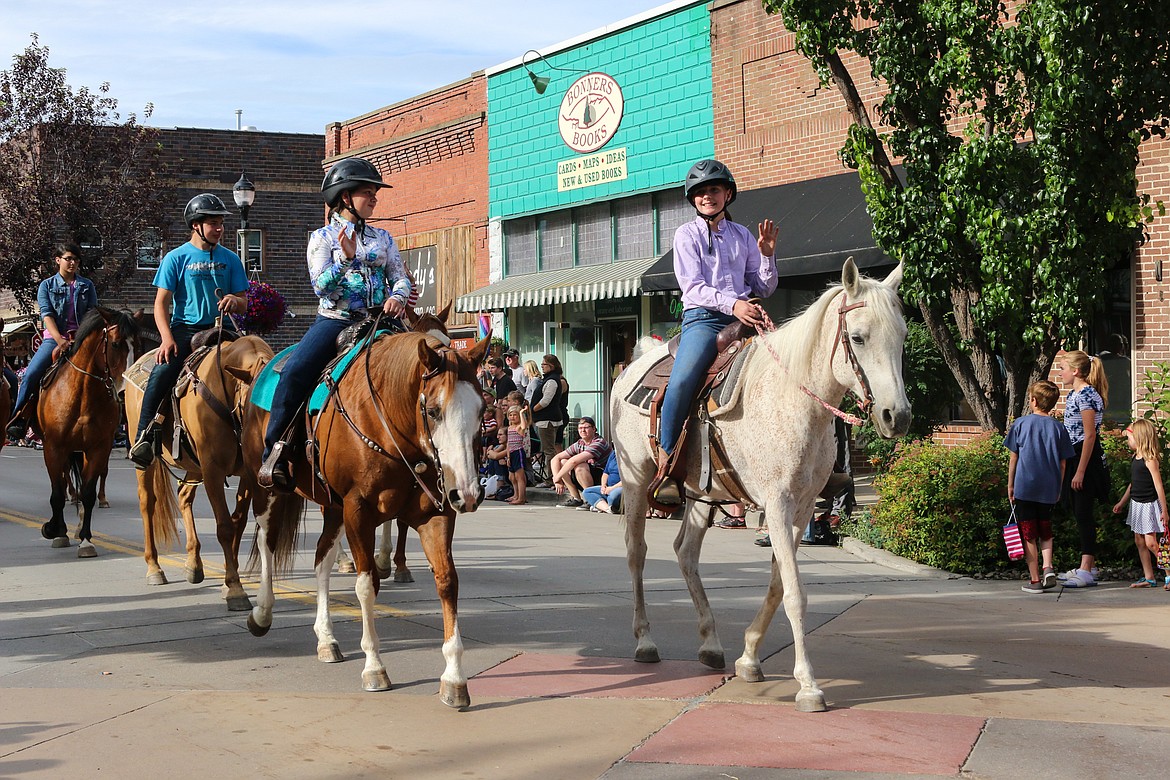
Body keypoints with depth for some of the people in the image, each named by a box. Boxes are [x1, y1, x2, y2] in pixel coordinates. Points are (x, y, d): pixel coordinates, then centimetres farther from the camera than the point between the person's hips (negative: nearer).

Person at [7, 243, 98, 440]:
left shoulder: (87, 286, 13)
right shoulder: (47, 286, 8)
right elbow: (47, 314, -4)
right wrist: (59, 340, -19)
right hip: (54, 337, -2)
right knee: (31, 374, -21)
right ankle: (18, 419, -14)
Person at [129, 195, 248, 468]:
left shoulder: (230, 259, 12)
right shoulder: (177, 258, 4)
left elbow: (244, 306, 13)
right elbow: (161, 302, 0)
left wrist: (235, 301, -13)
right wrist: (167, 338, -16)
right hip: (185, 328, -3)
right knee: (161, 374, -27)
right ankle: (143, 438, -20)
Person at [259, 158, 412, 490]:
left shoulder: (383, 238, 17)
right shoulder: (322, 238, 7)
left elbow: (401, 277, 13)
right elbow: (321, 286, -5)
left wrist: (398, 297, -9)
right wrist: (344, 258, -19)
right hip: (334, 320, -3)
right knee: (294, 372, -26)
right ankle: (274, 449, -14)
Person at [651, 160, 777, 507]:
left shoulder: (742, 235, 20)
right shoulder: (687, 234, 9)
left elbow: (762, 289, 20)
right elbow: (693, 286, -4)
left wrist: (767, 256, 2)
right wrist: (731, 304, -20)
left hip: (743, 318, 4)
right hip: (703, 318, -4)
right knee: (681, 381, -30)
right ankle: (665, 468, -23)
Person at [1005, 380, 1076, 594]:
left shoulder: (1020, 424, -3)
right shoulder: (1058, 428, 1)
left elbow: (1013, 457, 0)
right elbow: (1062, 463, 4)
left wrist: (1010, 484, 9)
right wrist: (1058, 488, 15)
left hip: (1024, 488, -2)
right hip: (1049, 489, 2)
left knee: (1029, 535, 5)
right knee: (1045, 532, 19)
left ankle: (1035, 580, 5)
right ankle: (1048, 567, 0)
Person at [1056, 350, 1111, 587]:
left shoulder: (1086, 395, -16)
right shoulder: (1073, 394, 15)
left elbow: (1090, 435, -20)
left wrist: (1080, 471, -22)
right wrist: (1073, 469, 21)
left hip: (1086, 459, -10)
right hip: (1074, 457, 10)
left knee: (1084, 513, -9)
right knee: (1080, 514, 13)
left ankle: (1086, 571, -8)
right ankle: (1088, 566, 20)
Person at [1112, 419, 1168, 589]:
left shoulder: (1149, 459, -17)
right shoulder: (1135, 458, 8)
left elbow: (1158, 485, -17)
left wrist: (1164, 511, -17)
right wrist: (1121, 502, 25)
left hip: (1149, 504, -9)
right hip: (1136, 504, 9)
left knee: (1151, 543, -11)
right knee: (1139, 541, 9)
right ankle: (1149, 578, 14)